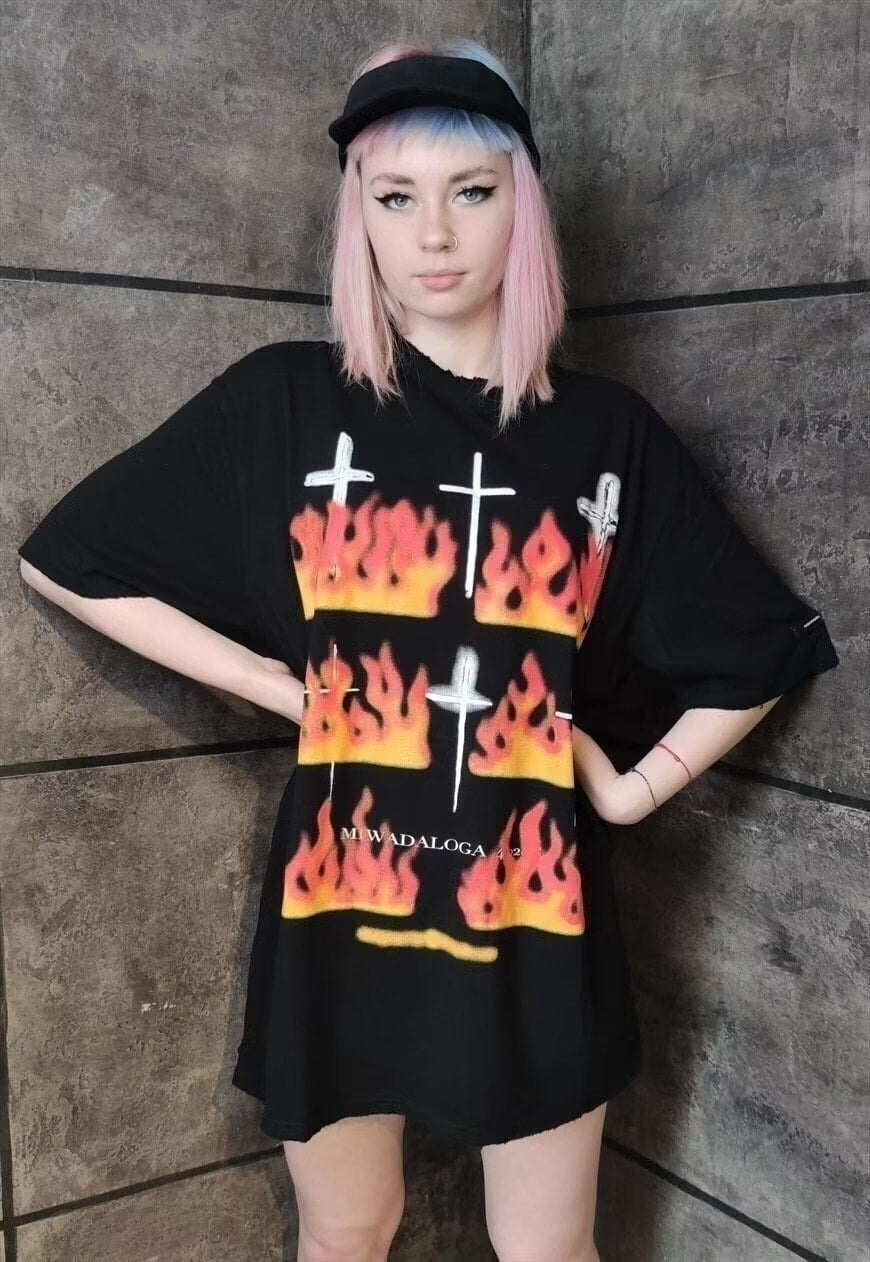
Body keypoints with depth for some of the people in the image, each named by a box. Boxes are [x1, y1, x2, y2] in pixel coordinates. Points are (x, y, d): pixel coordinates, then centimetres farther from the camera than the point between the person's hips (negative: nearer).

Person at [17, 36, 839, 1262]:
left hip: (535, 907, 1)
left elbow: (763, 648, 10)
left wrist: (641, 789, -1)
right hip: (341, 897, 0)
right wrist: (276, 684, -5)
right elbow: (72, 559, 1)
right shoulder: (286, 399, -4)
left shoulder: (610, 430, 0)